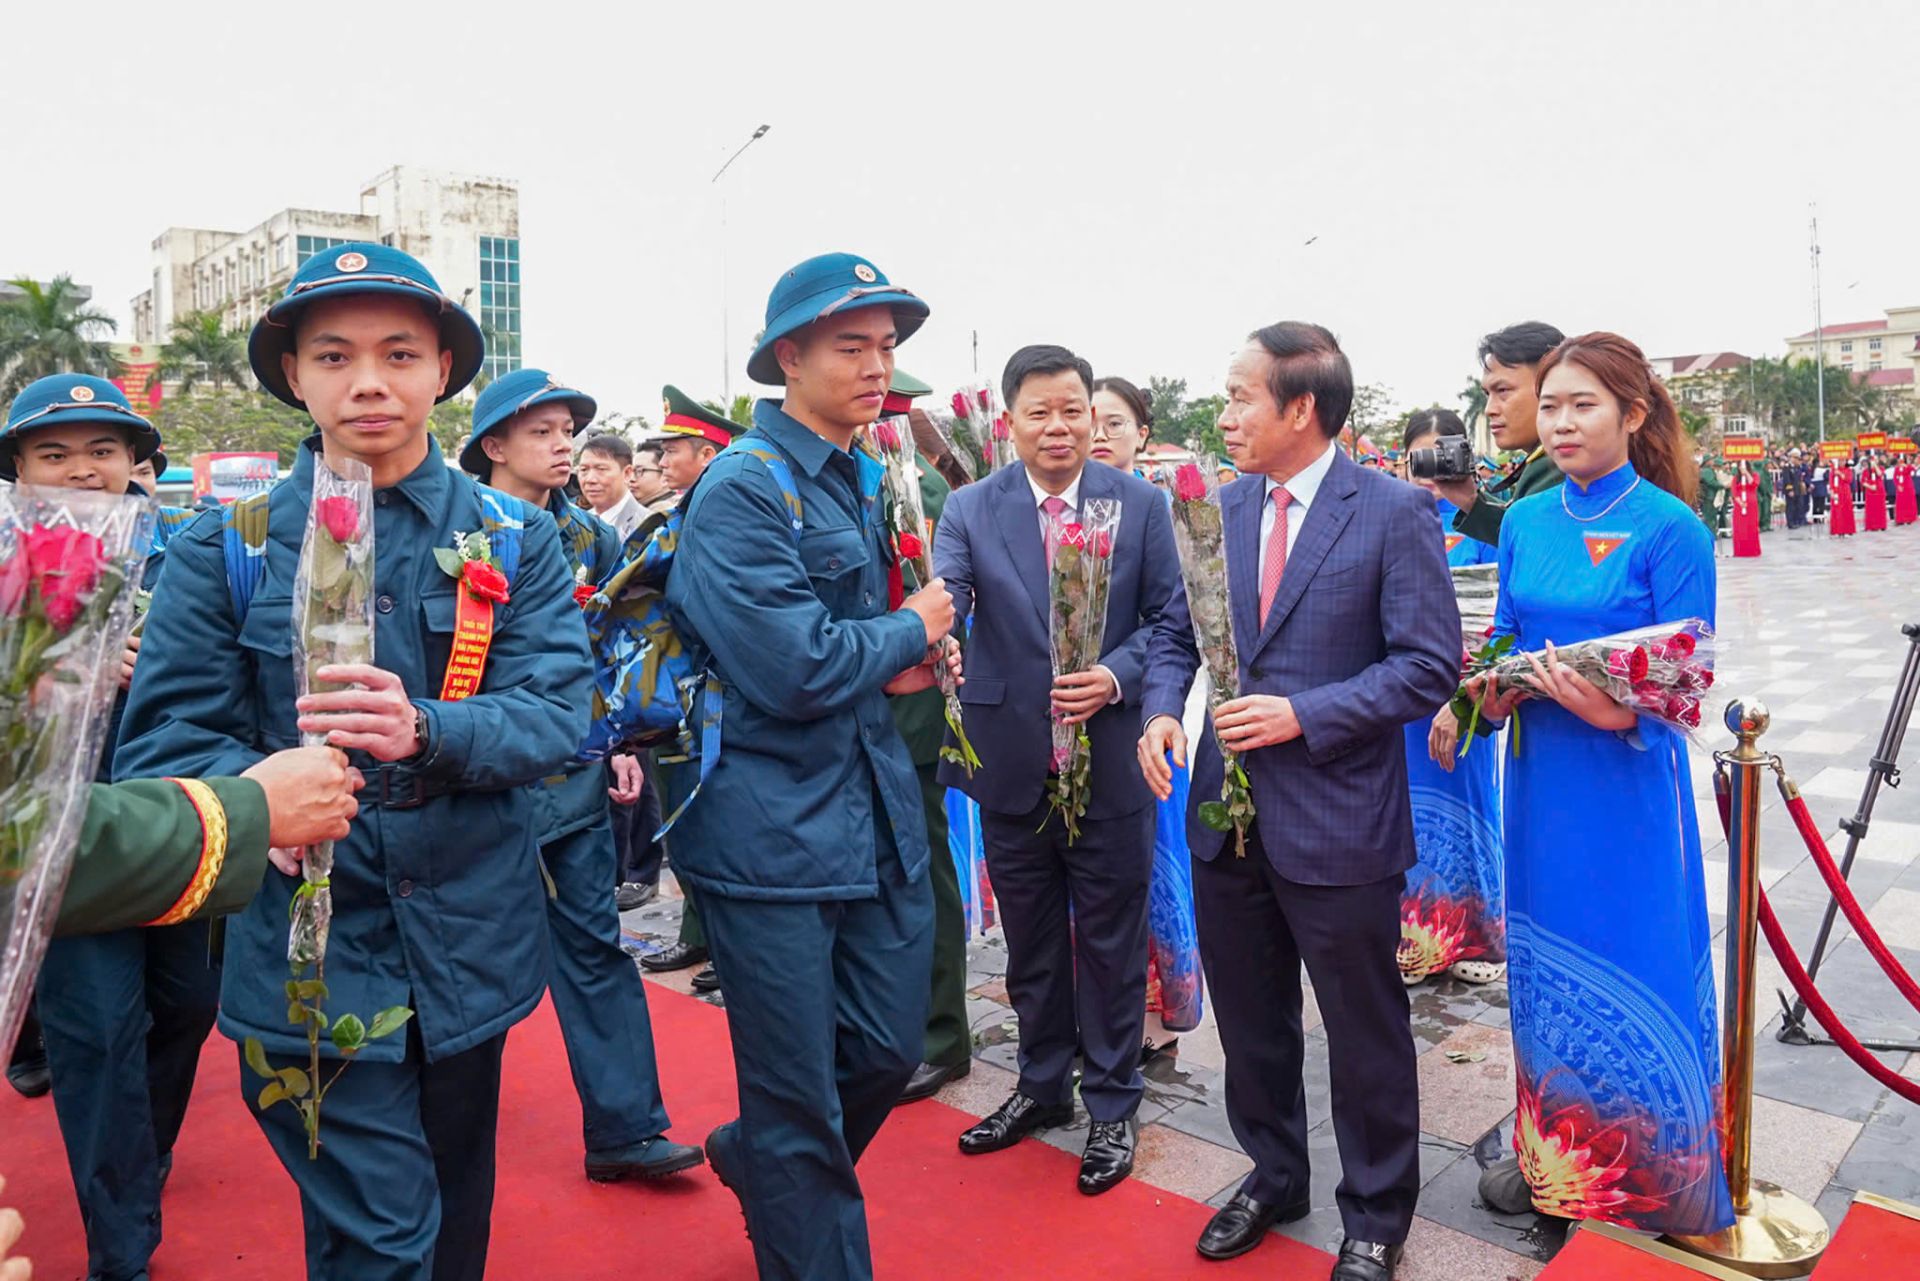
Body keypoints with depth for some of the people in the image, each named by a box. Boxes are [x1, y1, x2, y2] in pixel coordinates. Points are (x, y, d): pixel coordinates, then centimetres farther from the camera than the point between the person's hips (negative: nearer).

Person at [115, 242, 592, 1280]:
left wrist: (426, 731, -29)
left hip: (471, 950, 3)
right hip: (309, 954, -2)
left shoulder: (514, 539, 1)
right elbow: (165, 741, -5)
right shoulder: (228, 546, -1)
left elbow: (559, 709, -10)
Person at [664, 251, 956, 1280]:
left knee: (889, 1049, 16)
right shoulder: (742, 488, -15)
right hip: (775, 833, -8)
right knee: (798, 1098, 6)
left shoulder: (863, 478, 11)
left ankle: (755, 1159, 43)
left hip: (878, 814, 8)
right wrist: (911, 633, -7)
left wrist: (883, 660, 4)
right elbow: (792, 671, -24)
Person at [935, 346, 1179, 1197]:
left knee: (1110, 937, 10)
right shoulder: (970, 510, -1)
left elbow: (1170, 616, -1)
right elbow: (942, 601, -16)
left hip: (1109, 755, -1)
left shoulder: (1141, 504, -1)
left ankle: (1113, 1104, 28)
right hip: (1012, 760, 2)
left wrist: (1116, 676, -18)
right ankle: (1044, 1085, 38)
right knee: (1030, 936, 17)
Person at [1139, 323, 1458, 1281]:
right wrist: (1162, 707, -9)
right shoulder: (1220, 509, 6)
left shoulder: (1394, 513, -10)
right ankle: (1273, 1177, 43)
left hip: (1338, 824, -5)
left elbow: (1430, 664, -13)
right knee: (1249, 1021, 20)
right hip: (1227, 814, 6)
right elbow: (1177, 632, 11)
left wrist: (1303, 716, -20)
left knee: (1365, 1034, 12)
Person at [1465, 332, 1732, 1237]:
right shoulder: (1525, 522, 5)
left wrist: (1618, 712, -30)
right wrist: (1494, 690, -7)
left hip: (1629, 780, -5)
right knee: (1544, 961, 15)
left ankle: (1653, 1181, 27)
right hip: (1538, 774, 5)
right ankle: (1553, 1154, 34)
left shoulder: (1671, 527, -11)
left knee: (1637, 974, 5)